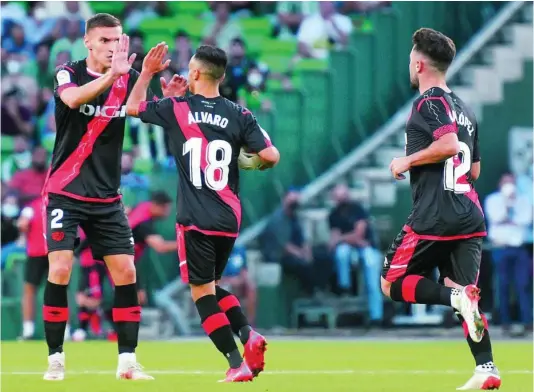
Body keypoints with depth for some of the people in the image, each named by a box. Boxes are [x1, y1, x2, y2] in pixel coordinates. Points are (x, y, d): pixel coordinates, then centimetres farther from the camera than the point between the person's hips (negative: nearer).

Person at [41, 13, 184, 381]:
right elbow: (73, 99, -32)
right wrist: (111, 75, -47)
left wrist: (169, 99, -26)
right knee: (60, 270, -14)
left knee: (126, 272, -3)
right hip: (65, 194, -3)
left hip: (107, 198, 4)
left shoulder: (129, 79, 1)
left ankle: (127, 360, 6)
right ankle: (55, 359, -2)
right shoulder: (69, 73, -9)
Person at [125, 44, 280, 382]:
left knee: (202, 292, 1)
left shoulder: (177, 109, -3)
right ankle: (248, 334, -1)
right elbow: (270, 156, -5)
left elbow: (133, 107, 14)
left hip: (195, 221, -4)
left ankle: (238, 364, -10)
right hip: (229, 220, 4)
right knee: (211, 285, 22)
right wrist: (255, 164, 17)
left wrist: (147, 73, 25)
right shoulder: (239, 114, 1)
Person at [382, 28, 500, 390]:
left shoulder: (428, 103, -7)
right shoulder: (464, 109, 19)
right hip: (470, 218, 8)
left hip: (434, 219, -8)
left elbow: (449, 144, -24)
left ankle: (456, 297, -21)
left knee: (392, 284, 3)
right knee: (466, 296, 7)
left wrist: (408, 161, -11)